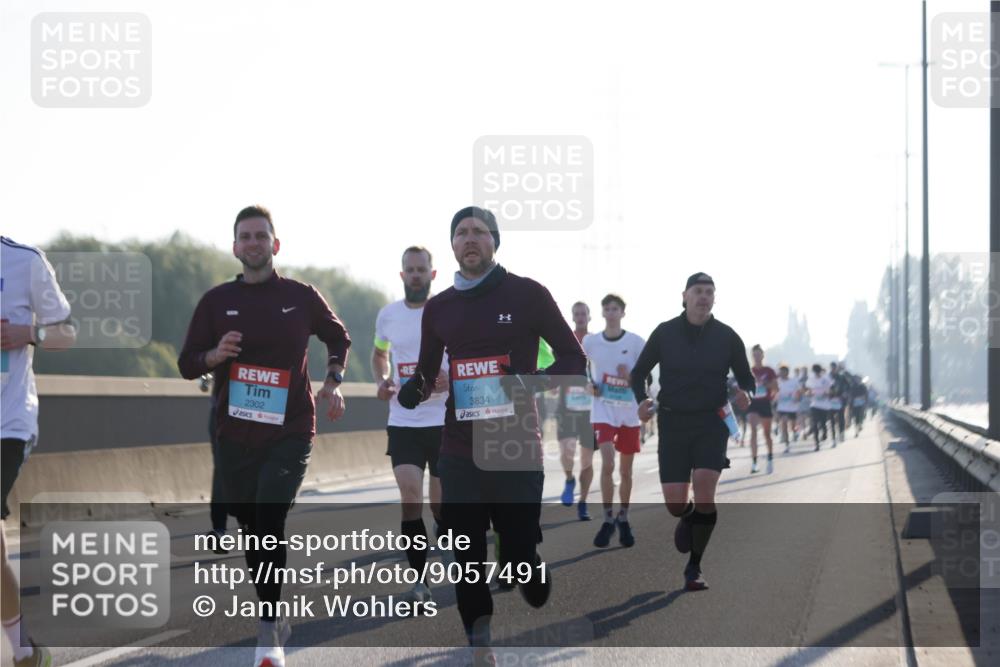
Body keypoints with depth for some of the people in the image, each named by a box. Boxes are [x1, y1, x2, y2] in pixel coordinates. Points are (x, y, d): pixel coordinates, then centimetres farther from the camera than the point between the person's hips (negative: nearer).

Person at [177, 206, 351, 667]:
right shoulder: (216, 301, 5)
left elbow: (338, 338, 19)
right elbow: (186, 364, 6)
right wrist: (215, 355, -15)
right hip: (235, 436, 3)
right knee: (253, 532, 10)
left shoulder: (301, 297, 3)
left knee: (270, 524, -18)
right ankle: (274, 618, 29)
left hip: (290, 433, -3)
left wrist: (333, 380, 3)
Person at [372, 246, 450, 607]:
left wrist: (452, 379, -20)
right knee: (410, 496, -13)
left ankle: (443, 527, 42)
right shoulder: (388, 315, 5)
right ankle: (419, 581, -9)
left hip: (444, 420, -1)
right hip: (403, 422, 1)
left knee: (442, 503, 6)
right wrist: (381, 381, 2)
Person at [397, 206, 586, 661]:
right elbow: (427, 372, 22)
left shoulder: (526, 294, -2)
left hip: (517, 449, -4)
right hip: (460, 453, 4)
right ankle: (480, 650, 10)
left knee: (521, 555, -3)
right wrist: (415, 389, -2)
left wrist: (534, 382, -17)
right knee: (467, 560, 2)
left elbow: (574, 359, 1)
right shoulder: (439, 308, 11)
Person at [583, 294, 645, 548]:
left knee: (626, 470, 8)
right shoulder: (590, 342, 0)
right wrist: (589, 384, -3)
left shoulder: (636, 342, -4)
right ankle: (608, 520, -5)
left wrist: (630, 376, -21)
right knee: (607, 464, -15)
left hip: (630, 412, 0)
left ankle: (623, 520, 23)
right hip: (603, 410, 0)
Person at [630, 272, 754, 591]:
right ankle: (688, 518, 36)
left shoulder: (727, 337, 1)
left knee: (704, 487, -21)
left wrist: (745, 394, -13)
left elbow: (746, 378, 11)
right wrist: (642, 400, -10)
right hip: (672, 422, 1)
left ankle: (694, 569, -8)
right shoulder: (665, 333, 1)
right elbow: (639, 372, 11)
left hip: (711, 423, -1)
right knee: (675, 502, -6)